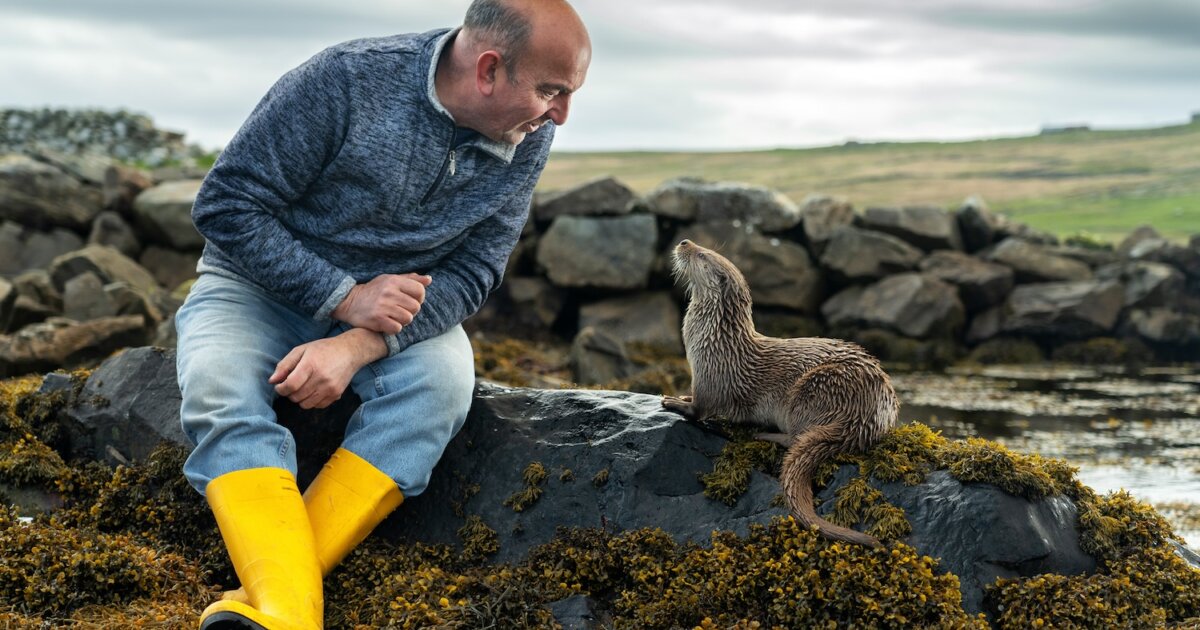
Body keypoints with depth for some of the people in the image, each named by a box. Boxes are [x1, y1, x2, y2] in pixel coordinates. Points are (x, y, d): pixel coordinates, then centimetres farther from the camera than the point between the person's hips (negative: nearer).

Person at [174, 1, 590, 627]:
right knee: (220, 395, -32)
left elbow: (472, 271, -11)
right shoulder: (345, 80, -22)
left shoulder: (527, 141, -9)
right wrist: (345, 297, -26)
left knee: (443, 378, -30)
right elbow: (226, 206, -18)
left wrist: (356, 347, -28)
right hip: (262, 284, -2)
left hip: (394, 301, 2)